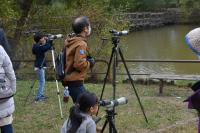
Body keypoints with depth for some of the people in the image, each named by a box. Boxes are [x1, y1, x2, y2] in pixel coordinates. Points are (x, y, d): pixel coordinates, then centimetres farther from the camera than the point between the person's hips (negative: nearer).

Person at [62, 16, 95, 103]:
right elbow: (79, 64, -25)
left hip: (69, 79, 10)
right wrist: (89, 63, -8)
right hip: (75, 81, -10)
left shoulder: (70, 41, 10)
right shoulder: (81, 44, -17)